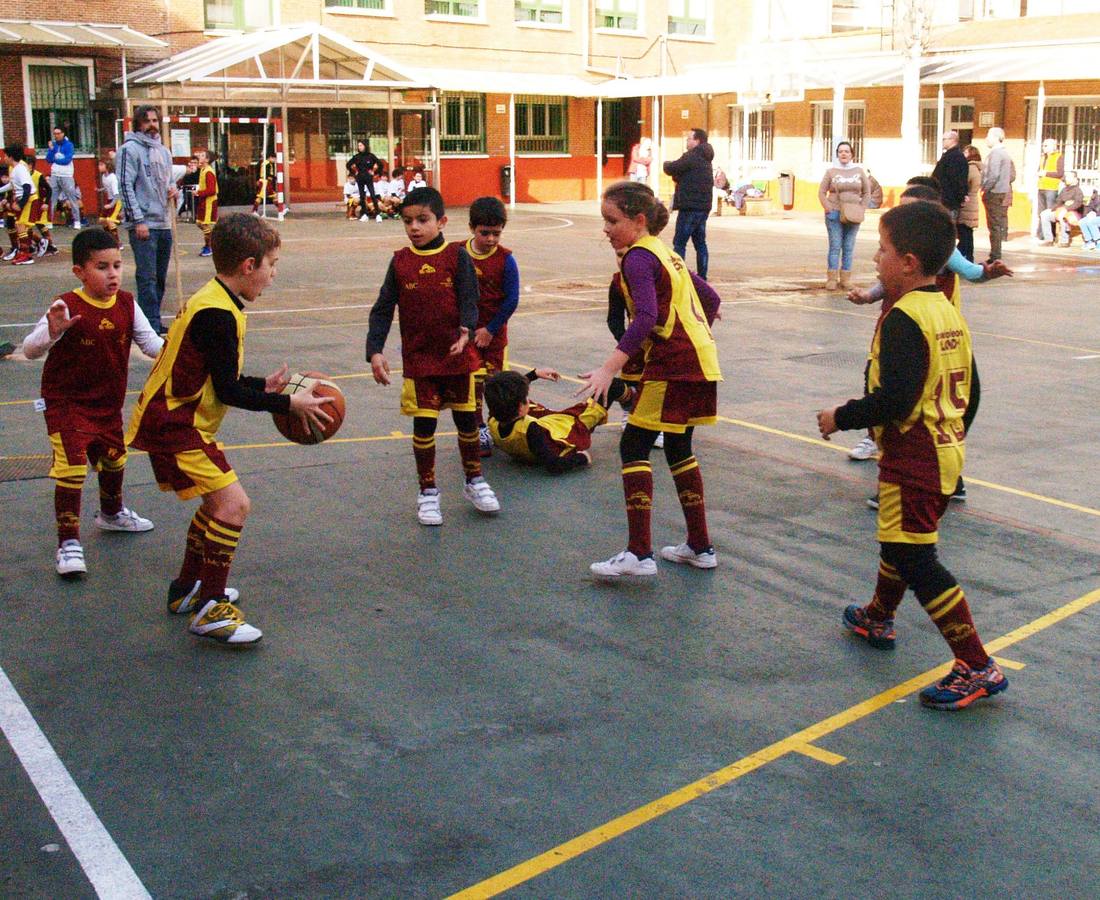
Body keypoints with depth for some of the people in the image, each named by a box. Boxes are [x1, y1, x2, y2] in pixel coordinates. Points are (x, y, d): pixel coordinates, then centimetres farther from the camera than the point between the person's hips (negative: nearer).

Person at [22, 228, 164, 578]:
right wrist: (52, 332, -41)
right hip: (66, 403, -6)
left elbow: (150, 342, -1)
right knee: (72, 467, -15)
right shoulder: (67, 307, -20)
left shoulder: (127, 304, -5)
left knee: (114, 459, 23)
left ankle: (111, 513, 51)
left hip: (108, 403, 6)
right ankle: (68, 542, -6)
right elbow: (29, 350, -21)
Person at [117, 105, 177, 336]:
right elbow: (126, 187, -11)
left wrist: (172, 189, 2)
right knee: (147, 278, -10)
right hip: (144, 225, -8)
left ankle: (155, 322, 20)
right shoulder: (130, 149, -6)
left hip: (164, 223, 8)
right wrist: (139, 221, -16)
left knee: (160, 278, 12)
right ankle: (151, 327, -10)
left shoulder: (164, 151, 16)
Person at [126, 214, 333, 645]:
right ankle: (210, 609, -9)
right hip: (171, 426, -11)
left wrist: (263, 385, 13)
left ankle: (187, 589, 37)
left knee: (218, 502, 23)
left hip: (174, 419, 11)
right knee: (233, 503, -16)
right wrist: (288, 404, -13)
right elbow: (228, 392, -21)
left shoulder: (214, 303, 10)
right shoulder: (218, 314, -22)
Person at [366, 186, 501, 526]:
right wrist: (375, 350, -10)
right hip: (418, 359, 1)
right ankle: (428, 492, 17)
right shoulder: (400, 261, 0)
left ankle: (474, 482, 30)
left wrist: (465, 331, -30)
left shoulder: (457, 256, -4)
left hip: (458, 355, 0)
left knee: (467, 420, 11)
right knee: (423, 424, 3)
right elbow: (383, 309, 1)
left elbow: (469, 299, -10)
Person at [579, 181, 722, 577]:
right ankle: (700, 547, 24)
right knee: (678, 448, 18)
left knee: (634, 446, -6)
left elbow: (646, 317, -26)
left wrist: (609, 368, -32)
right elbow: (709, 298, 24)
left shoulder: (638, 257, -11)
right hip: (700, 362, 10)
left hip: (672, 365, -10)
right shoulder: (664, 252, 18)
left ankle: (639, 553, -9)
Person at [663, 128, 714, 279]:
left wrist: (667, 164, 10)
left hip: (690, 207, -9)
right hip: (704, 206, 9)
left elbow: (671, 169, -11)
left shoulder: (691, 157, -13)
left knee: (679, 242, -7)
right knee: (700, 242, 11)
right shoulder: (705, 159, 18)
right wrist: (677, 176, 5)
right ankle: (702, 276, 12)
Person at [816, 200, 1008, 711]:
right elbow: (971, 390, 15)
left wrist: (841, 418, -14)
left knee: (914, 558, -6)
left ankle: (976, 668, -6)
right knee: (898, 538, 26)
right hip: (946, 451, 10)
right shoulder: (948, 312, 8)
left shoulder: (903, 318, -20)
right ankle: (878, 618, 48)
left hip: (913, 458, -10)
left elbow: (895, 399, -28)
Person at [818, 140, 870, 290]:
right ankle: (831, 279, 0)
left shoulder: (859, 171, 8)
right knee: (835, 247, -4)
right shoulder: (831, 171, 2)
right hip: (835, 214, -2)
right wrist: (829, 210, -7)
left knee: (849, 248, 4)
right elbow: (821, 192, 2)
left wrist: (861, 209, 0)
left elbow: (867, 192, 12)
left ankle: (846, 279, 9)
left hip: (853, 215, 2)